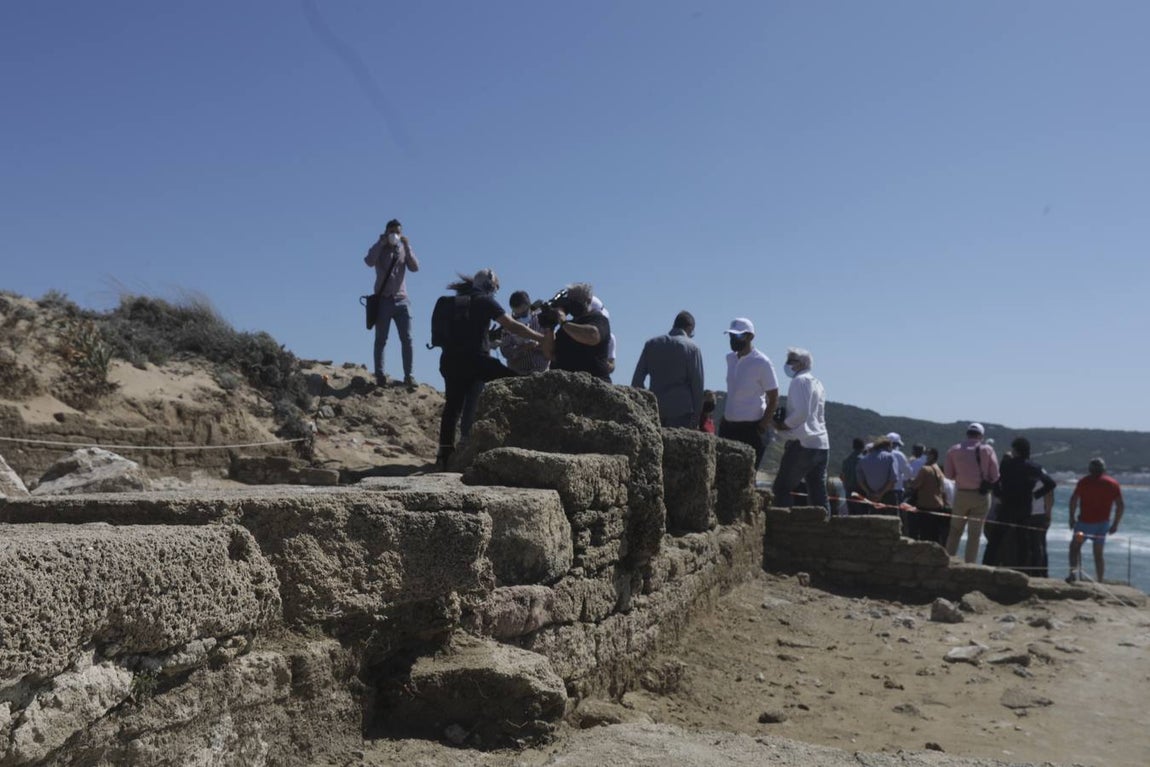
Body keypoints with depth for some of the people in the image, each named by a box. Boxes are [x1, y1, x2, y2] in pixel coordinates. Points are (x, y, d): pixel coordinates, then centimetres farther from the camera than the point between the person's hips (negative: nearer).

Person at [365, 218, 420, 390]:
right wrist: (381, 243, -16)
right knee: (381, 340, 0)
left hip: (401, 300, 2)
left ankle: (408, 375, -1)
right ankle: (379, 375, 3)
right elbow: (369, 262, -16)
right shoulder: (379, 250, 5)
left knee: (407, 339, -4)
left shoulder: (404, 250, 11)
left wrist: (407, 246, -11)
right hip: (383, 300, -2)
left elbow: (415, 267, -5)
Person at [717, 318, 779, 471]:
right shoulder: (730, 358, 11)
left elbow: (773, 400, -8)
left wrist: (761, 428, -13)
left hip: (750, 429, -7)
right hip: (728, 426, 7)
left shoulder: (762, 363, -10)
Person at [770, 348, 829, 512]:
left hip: (803, 443, -8)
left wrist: (782, 425, -7)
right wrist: (784, 423, 16)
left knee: (782, 488, -5)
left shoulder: (799, 381, -5)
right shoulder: (817, 383, 20)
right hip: (822, 444, 8)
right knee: (818, 493, 7)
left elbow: (801, 413, -17)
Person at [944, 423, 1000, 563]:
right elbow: (995, 475, -4)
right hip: (982, 496, -1)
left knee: (955, 531, 13)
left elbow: (949, 475, 1)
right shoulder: (987, 450, -2)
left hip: (962, 494, 1)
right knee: (974, 533, 4)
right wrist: (984, 479, 15)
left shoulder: (954, 450, 1)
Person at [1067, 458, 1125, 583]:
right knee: (1098, 553, 12)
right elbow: (1121, 505, 2)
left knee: (1075, 546, 9)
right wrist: (1115, 524, 7)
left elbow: (1073, 500, -9)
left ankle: (1074, 571, -13)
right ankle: (1100, 582, 11)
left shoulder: (1084, 481, -1)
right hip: (1103, 523, 3)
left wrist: (1072, 518, -2)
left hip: (1085, 521, -3)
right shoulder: (1113, 483, 7)